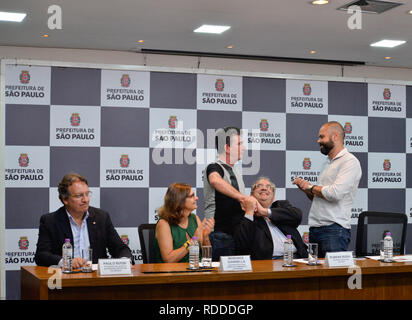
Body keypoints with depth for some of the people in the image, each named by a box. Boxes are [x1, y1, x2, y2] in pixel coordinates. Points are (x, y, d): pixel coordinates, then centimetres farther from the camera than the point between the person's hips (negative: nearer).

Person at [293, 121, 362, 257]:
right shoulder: (328, 163, 22)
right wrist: (305, 189, 5)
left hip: (334, 230, -8)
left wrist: (311, 187, -5)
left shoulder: (350, 161, -7)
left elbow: (335, 193, -20)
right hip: (314, 228, 8)